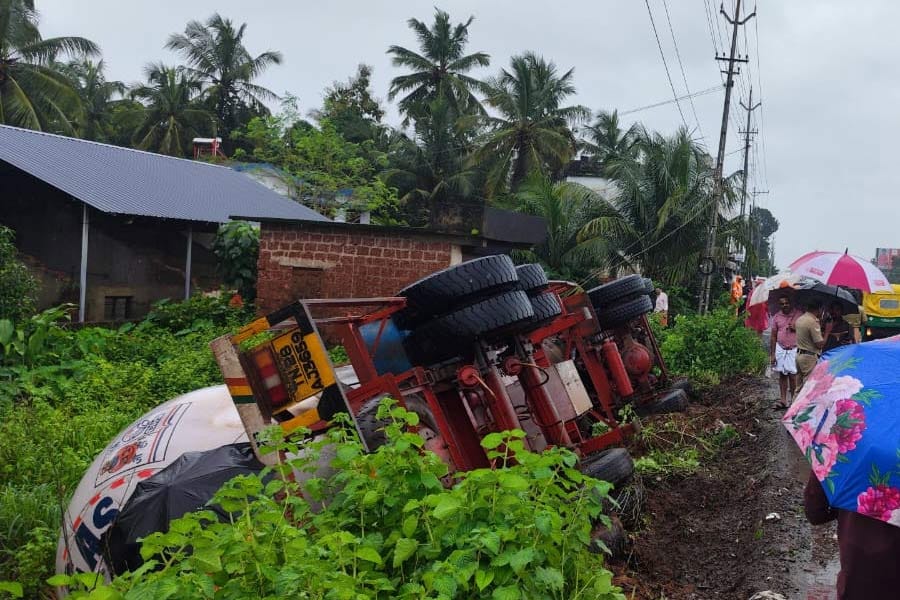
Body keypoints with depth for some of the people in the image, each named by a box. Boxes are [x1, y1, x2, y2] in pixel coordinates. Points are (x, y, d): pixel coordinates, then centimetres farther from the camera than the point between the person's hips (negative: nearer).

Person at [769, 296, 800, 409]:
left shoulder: (798, 315, -1)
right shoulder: (776, 317, 6)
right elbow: (773, 336, 10)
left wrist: (796, 329, -15)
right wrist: (772, 354, 7)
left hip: (794, 350, -3)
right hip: (780, 349, 3)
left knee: (793, 375, -6)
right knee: (782, 375, 6)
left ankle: (794, 400, 4)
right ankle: (783, 400, 11)